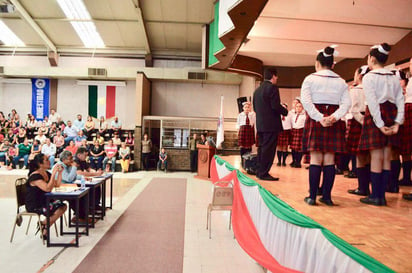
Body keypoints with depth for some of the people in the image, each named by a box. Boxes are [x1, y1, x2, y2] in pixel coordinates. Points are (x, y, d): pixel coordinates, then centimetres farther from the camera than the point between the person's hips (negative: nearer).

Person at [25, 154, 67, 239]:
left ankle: (44, 230, 4)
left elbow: (57, 185, 10)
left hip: (43, 202, 9)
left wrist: (60, 172, 0)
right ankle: (43, 225, 5)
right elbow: (48, 188, -31)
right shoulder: (35, 176, -20)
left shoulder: (46, 173, 8)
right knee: (58, 210, -22)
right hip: (34, 206, -9)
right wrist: (53, 174, -32)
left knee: (63, 206, -8)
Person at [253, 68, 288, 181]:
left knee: (262, 147, 14)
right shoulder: (272, 87, -11)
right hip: (271, 124, -8)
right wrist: (285, 111, -1)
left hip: (260, 124, 8)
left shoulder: (257, 90, 14)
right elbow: (276, 106, -18)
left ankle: (260, 171, 21)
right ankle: (264, 173, -1)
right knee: (269, 149, -4)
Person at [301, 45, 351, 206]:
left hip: (315, 120, -2)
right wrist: (334, 117, -12)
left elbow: (306, 101, -13)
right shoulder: (341, 82, 10)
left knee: (316, 158, -1)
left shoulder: (310, 79, 1)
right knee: (329, 159, 5)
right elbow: (346, 103, -2)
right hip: (334, 122, 3)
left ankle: (312, 196, 0)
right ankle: (327, 196, 9)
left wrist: (320, 118, -15)